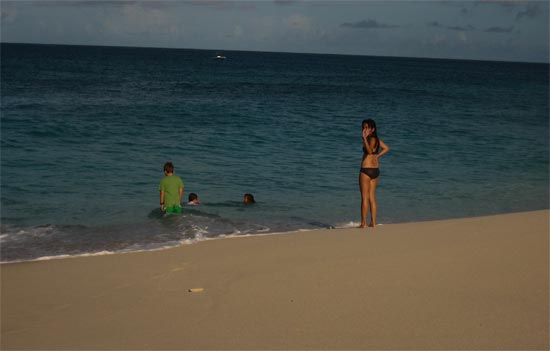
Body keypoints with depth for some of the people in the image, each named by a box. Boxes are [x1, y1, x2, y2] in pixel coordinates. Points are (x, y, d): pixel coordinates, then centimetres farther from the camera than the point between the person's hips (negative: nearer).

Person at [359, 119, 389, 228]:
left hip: (367, 170, -9)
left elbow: (370, 151, -33)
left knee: (365, 197, -4)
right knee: (371, 197, 13)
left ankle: (363, 223, -1)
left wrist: (364, 138, -38)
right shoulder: (377, 139, 12)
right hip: (375, 170, 9)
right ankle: (373, 222, 15)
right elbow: (386, 148, 25)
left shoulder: (372, 139, -15)